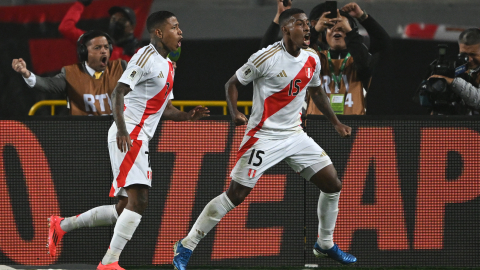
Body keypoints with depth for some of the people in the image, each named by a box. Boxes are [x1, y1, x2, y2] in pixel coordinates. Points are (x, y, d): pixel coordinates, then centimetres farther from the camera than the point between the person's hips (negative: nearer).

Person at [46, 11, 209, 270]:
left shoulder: (167, 66, 20)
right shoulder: (146, 57, -10)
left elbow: (165, 109, 26)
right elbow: (118, 92, -17)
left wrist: (188, 116, 6)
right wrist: (121, 128, -29)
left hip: (139, 140, 10)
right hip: (128, 136, -10)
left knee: (123, 209, 11)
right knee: (138, 199, -19)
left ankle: (62, 225, 22)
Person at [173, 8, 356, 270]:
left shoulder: (312, 59, 3)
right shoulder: (266, 58, -16)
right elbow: (232, 83, -7)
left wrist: (336, 123, 21)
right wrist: (234, 113, -24)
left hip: (295, 135, 6)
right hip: (264, 137, -6)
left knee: (333, 184, 2)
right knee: (235, 195, -10)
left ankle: (325, 244, 23)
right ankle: (186, 246, 0)